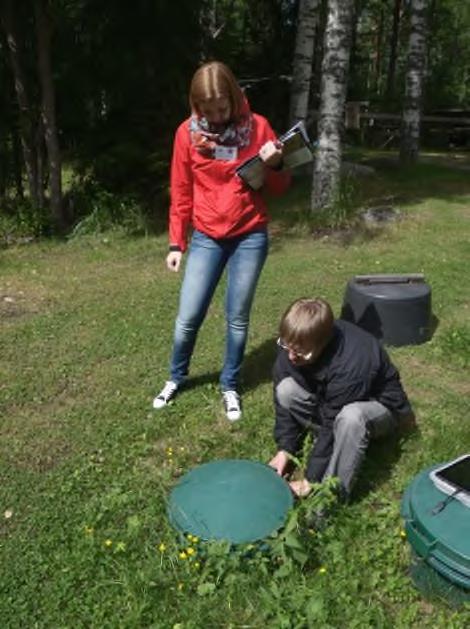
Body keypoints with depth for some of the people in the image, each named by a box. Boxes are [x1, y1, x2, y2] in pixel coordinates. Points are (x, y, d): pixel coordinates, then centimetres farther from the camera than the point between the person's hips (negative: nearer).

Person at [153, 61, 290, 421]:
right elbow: (181, 194, 4)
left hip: (250, 238, 0)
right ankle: (176, 378, 30)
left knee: (237, 318, 7)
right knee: (188, 317, 3)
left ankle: (231, 386, 27)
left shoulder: (257, 127, -4)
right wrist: (176, 243, 4)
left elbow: (279, 188, 2)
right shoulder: (187, 133, -3)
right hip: (206, 239, 1)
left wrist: (275, 165, -20)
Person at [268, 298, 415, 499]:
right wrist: (284, 449, -16)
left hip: (381, 405, -6)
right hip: (329, 400, 6)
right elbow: (284, 399, -11)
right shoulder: (294, 343, -21)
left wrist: (310, 480, -26)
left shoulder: (350, 365, -40)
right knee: (286, 389, -21)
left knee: (350, 417, -41)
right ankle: (335, 446, -6)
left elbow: (333, 426, -33)